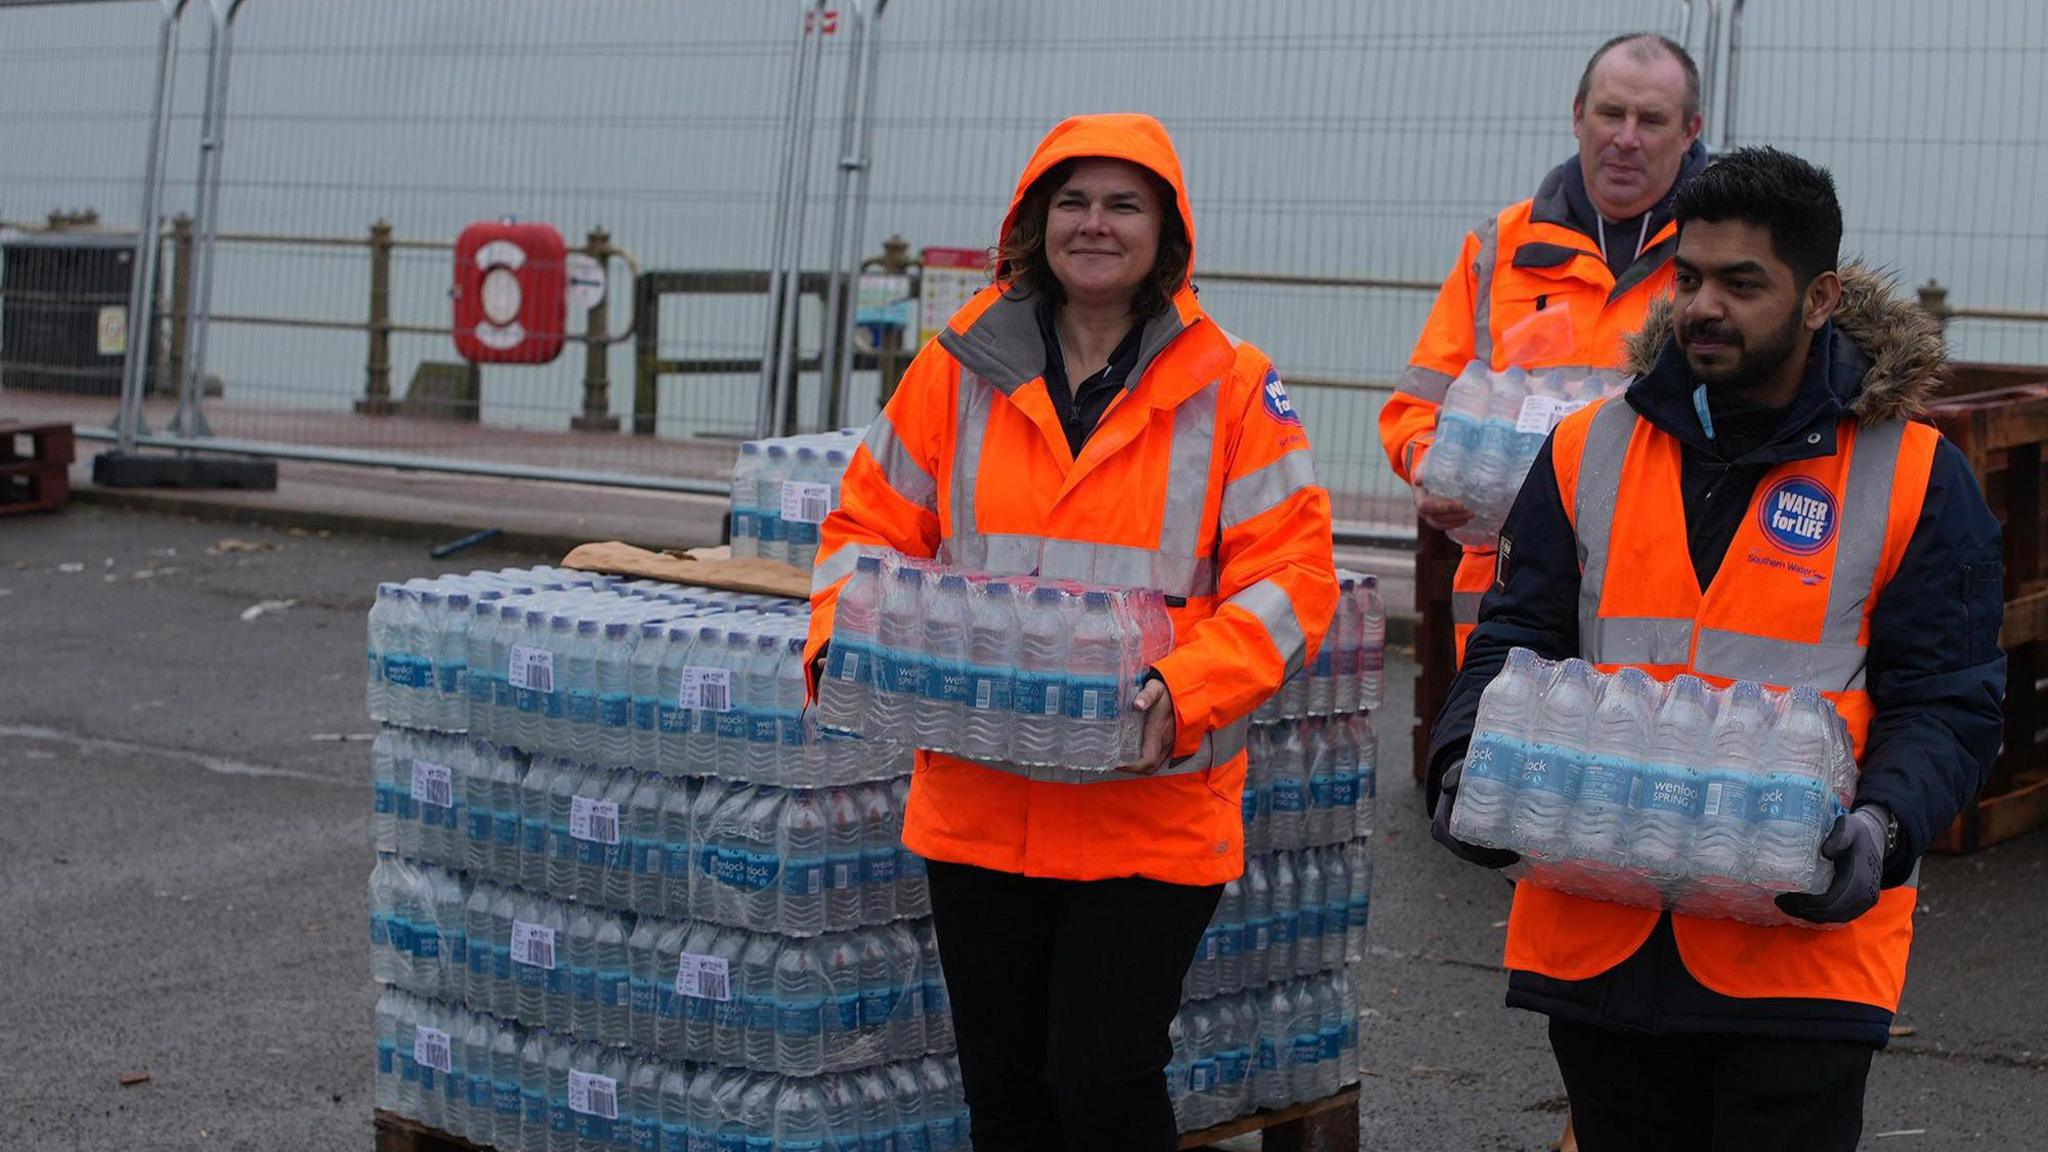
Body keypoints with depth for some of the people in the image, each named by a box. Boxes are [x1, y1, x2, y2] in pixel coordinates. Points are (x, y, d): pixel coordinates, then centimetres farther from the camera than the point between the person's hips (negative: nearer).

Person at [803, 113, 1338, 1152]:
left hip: (1152, 814, -3)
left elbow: (1290, 573, -6)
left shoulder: (1231, 388, -2)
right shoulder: (961, 366, 4)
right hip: (976, 803, 3)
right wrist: (842, 645, -9)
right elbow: (872, 522, 10)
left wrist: (1183, 693, -21)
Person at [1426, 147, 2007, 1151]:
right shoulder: (1589, 451, 8)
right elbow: (1516, 637, 9)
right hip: (1595, 932, 3)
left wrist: (1885, 824, -21)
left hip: (1803, 938, -3)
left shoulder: (1913, 476, -1)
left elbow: (1946, 700, -2)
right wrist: (1468, 762, -10)